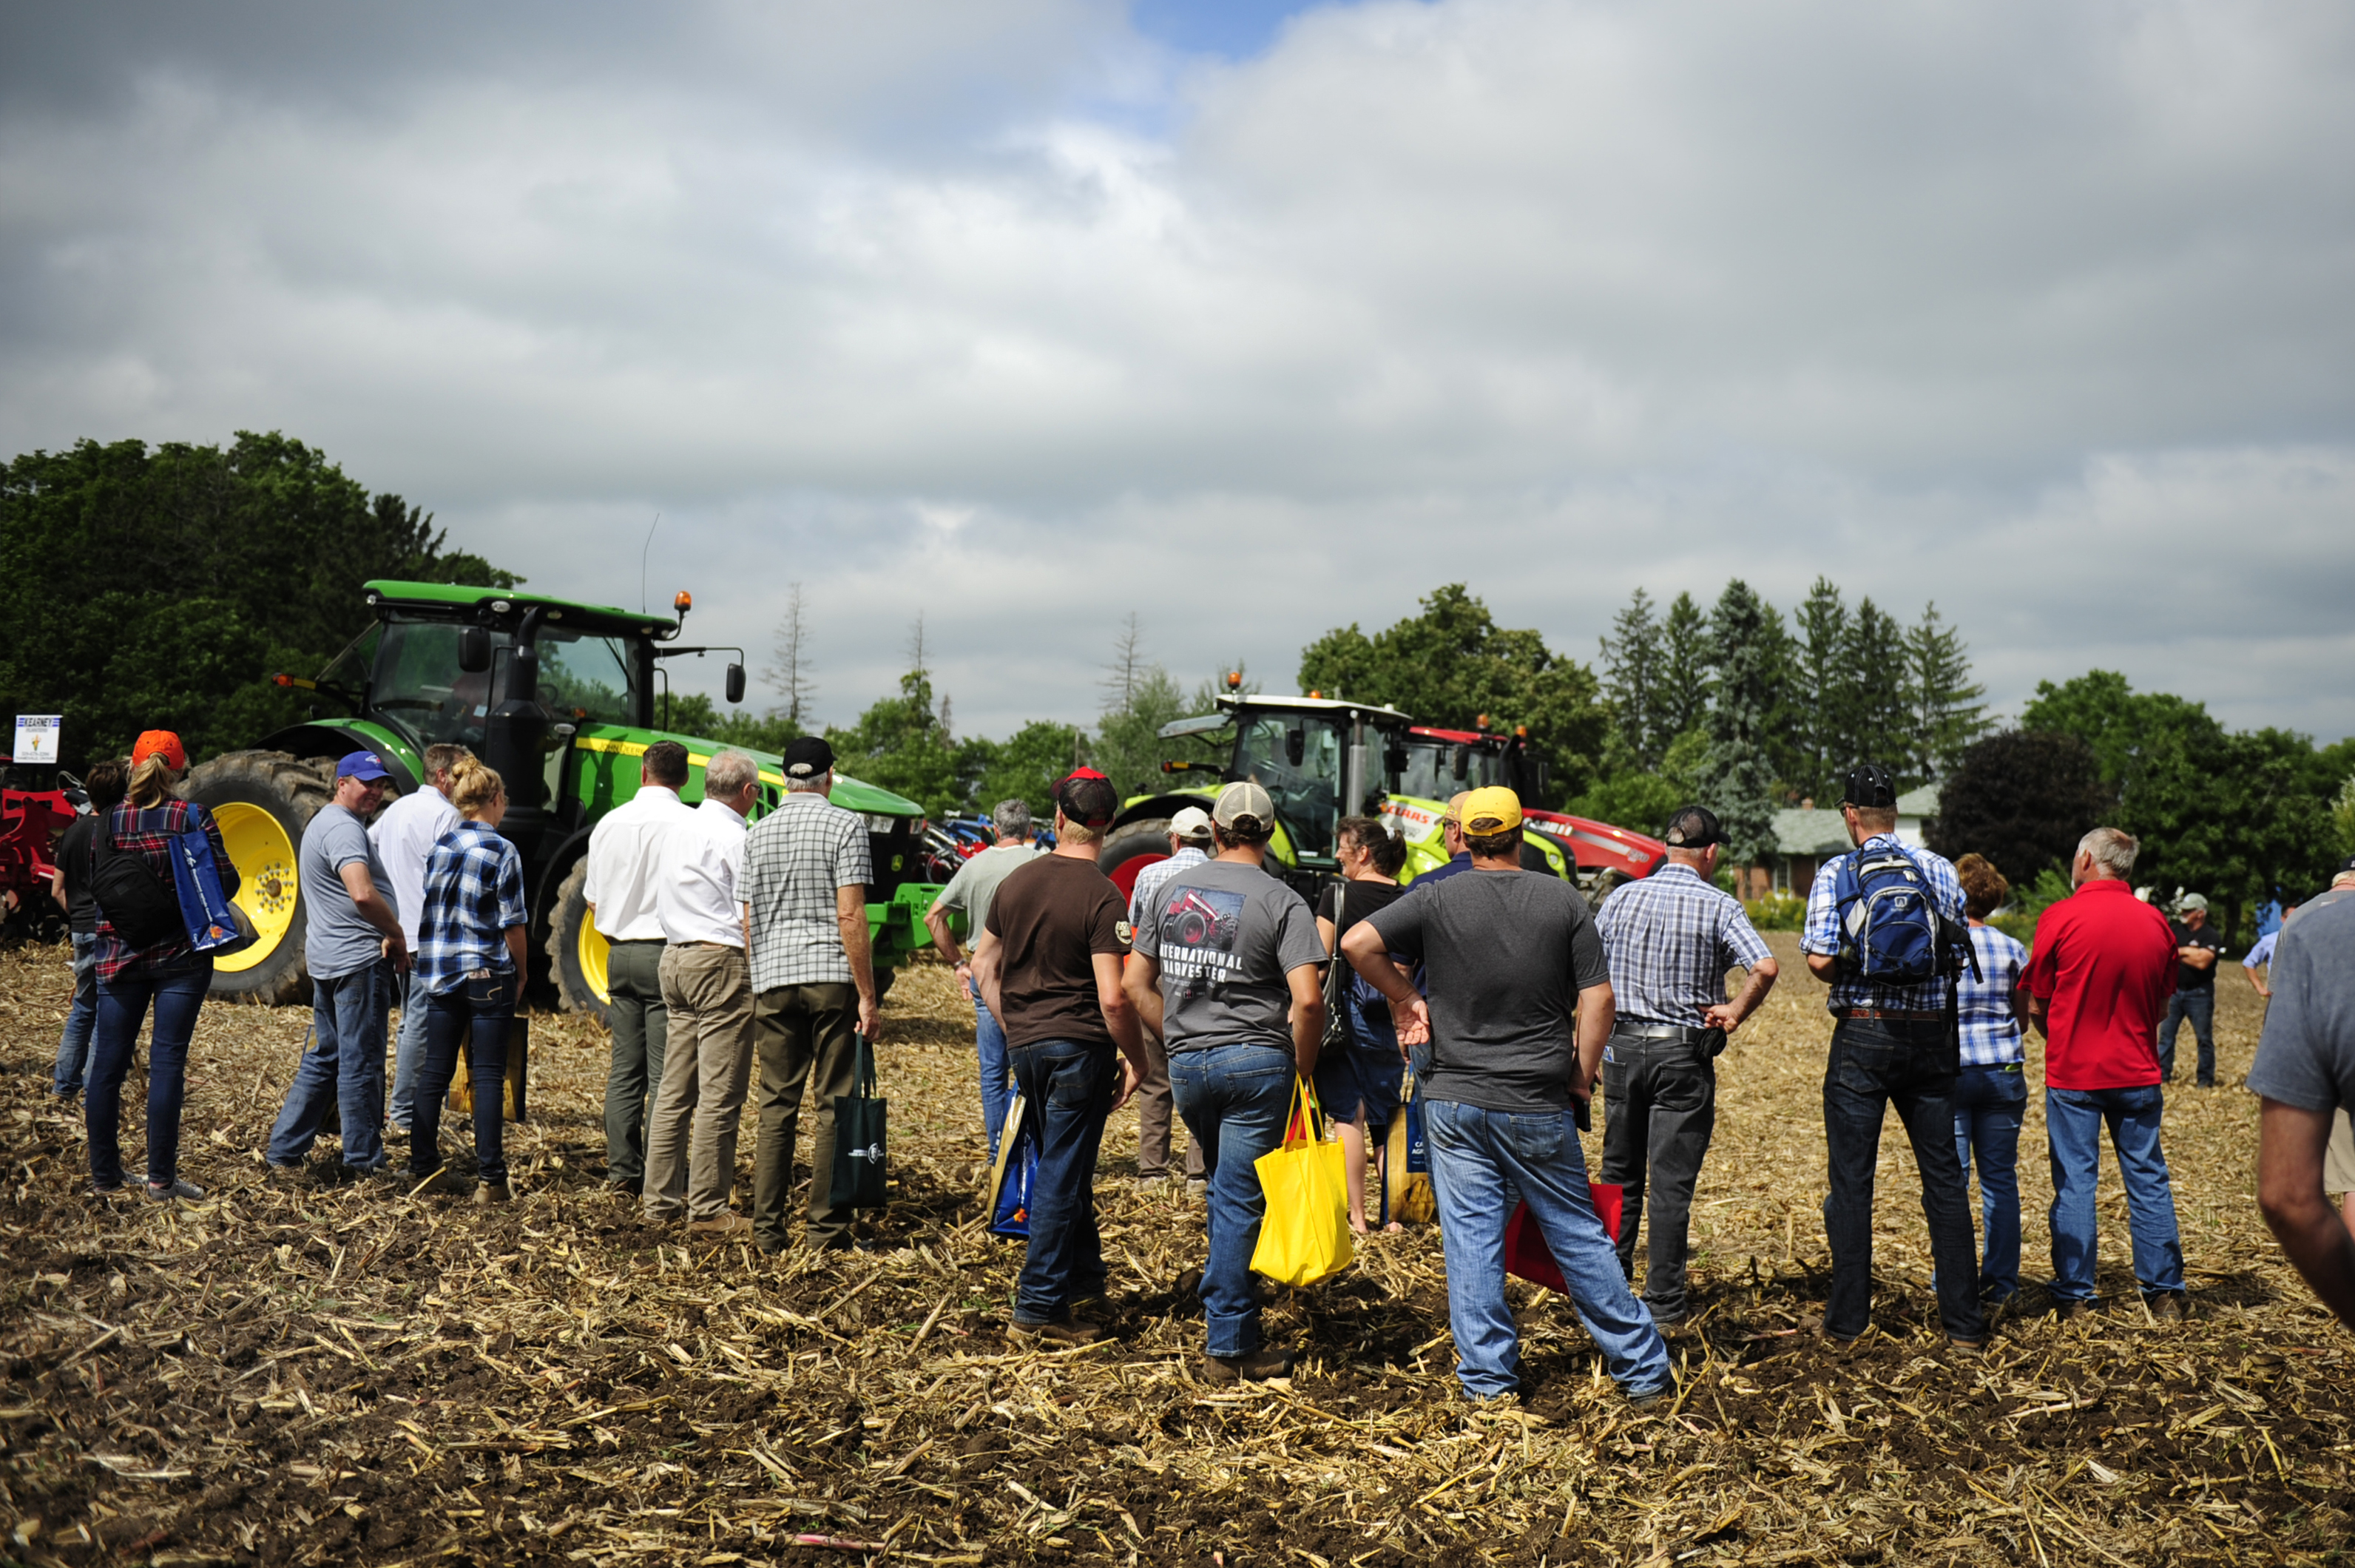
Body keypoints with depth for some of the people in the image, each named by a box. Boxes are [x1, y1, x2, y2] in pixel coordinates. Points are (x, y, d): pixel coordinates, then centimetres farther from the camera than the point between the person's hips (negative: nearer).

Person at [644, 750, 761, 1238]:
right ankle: (708, 1210, -2)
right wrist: (759, 981, -9)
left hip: (674, 957, 9)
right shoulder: (737, 839, -12)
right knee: (720, 1095, -4)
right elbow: (750, 922, -14)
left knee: (675, 1090, 12)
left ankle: (661, 1200, 16)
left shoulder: (677, 830, 14)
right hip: (721, 960, -9)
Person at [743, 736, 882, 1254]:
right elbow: (849, 915, -11)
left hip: (773, 979, 4)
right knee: (834, 1106, 2)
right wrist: (867, 995, -10)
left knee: (776, 1105, 9)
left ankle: (767, 1228, 9)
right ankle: (825, 1227, 4)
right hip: (832, 978, -4)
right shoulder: (844, 824, -4)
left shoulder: (758, 833, 11)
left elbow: (748, 920, 13)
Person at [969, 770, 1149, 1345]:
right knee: (1063, 1175, 0)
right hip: (1079, 1045, -6)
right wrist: (1136, 1059, -6)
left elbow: (983, 964, 13)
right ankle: (1040, 1307, 3)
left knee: (1062, 1166, 21)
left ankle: (1083, 1274, 35)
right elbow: (1112, 998, -19)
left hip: (1025, 1045, 6)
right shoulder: (1103, 898, -14)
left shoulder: (1015, 882, 6)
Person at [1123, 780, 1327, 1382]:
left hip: (1186, 1064, 4)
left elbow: (1134, 985, 10)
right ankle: (1229, 1346, 6)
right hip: (1256, 1062, -4)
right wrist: (1303, 1066, -3)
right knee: (1239, 1201, 1)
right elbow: (1307, 1000, -17)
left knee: (1228, 1190, 22)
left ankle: (1223, 1312, 29)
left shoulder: (1169, 891, 8)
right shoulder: (1282, 902, -7)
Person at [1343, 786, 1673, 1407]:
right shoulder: (1564, 900, -2)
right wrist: (1581, 1077, 6)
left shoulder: (1437, 900, -3)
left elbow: (1357, 943, -8)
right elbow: (1598, 999, -4)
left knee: (1471, 1238, 6)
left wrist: (1404, 997, 5)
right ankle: (1643, 1370, 18)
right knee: (1579, 1235, 10)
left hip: (1456, 1099, 0)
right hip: (1539, 1104, 1)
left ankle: (1487, 1377, 9)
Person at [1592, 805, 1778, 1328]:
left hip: (1622, 1047, 3)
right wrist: (1733, 1013, -6)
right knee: (1672, 1182, 2)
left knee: (1620, 1173, 15)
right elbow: (1766, 968, -20)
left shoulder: (1622, 898, 3)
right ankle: (1664, 1301, 7)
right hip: (1684, 1054, -3)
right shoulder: (1719, 905, -7)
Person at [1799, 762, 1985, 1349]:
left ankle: (1847, 1320, 7)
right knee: (1944, 1178, 9)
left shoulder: (1837, 872, -6)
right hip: (1930, 1034, 3)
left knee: (1852, 1180, 3)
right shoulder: (1939, 870, 4)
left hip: (1862, 1037, -3)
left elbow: (1820, 960, -15)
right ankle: (1963, 1322, 11)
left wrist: (1845, 976, 7)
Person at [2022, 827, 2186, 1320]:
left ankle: (2073, 1297, 6)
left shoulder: (2060, 918, -11)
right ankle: (2164, 1294, 13)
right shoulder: (2156, 922, 2)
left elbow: (2036, 1006, -5)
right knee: (2148, 1179, 10)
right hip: (2138, 1073, 3)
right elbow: (2162, 1005, 12)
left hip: (2072, 1074, -3)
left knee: (2075, 1182, 2)